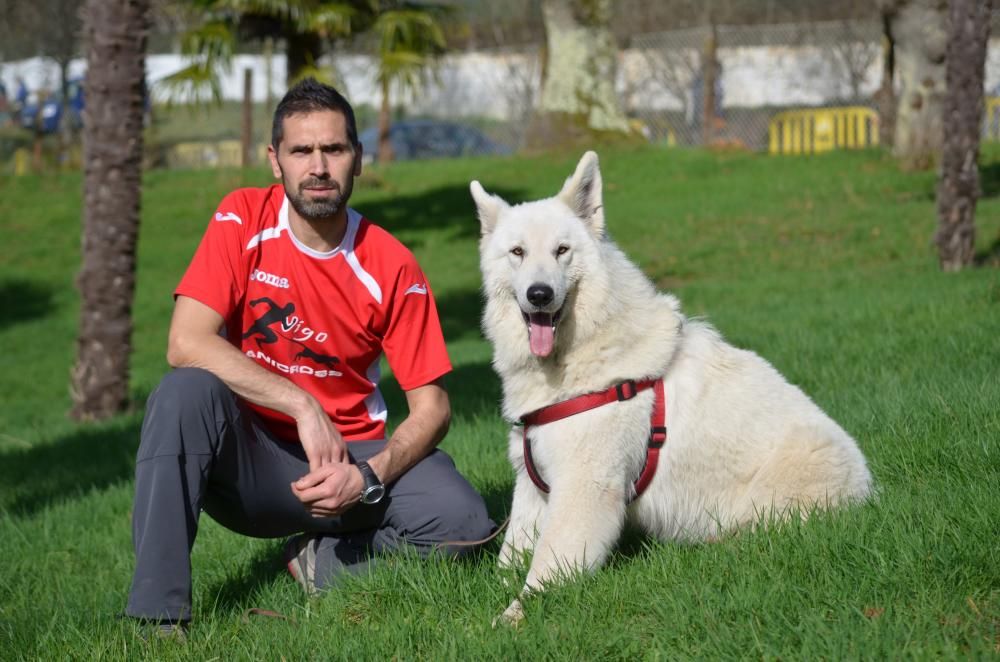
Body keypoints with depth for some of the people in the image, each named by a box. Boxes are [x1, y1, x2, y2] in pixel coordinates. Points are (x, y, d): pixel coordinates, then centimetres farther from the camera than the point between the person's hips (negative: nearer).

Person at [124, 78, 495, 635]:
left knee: (463, 521, -25)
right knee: (186, 393, -33)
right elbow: (186, 344, -21)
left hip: (351, 454, 1)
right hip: (249, 456, -1)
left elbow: (432, 407, -6)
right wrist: (304, 406, -26)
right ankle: (158, 616, -29)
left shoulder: (392, 267, -8)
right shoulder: (244, 220, -9)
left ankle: (320, 558, 3)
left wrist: (368, 477, -24)